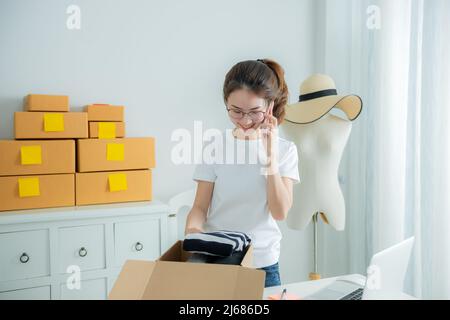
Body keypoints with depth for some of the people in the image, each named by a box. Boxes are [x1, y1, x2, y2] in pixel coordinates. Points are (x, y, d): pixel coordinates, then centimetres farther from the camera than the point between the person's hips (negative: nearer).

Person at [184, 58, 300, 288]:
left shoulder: (285, 150, -2)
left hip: (263, 264, 1)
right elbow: (200, 207, -3)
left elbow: (280, 212, -11)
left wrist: (270, 155, -17)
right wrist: (192, 230, -24)